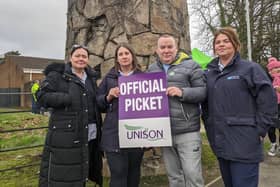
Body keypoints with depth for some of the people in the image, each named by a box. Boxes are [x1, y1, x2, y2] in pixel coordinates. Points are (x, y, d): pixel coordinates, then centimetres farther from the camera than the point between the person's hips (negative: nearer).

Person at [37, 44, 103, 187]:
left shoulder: (91, 78, 16)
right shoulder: (57, 75, -1)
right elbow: (42, 96, -10)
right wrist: (69, 98, -18)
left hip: (89, 134, 5)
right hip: (64, 135, -5)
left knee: (80, 174, 15)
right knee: (60, 174, 2)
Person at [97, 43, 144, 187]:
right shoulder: (109, 77, 9)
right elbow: (98, 102, 8)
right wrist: (109, 96, -11)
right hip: (115, 133, -1)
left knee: (134, 172, 14)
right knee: (118, 173, -2)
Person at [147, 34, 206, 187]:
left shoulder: (190, 65, -1)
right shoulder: (152, 69, 13)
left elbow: (203, 91, -6)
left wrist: (182, 92, -21)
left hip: (187, 131, -4)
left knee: (192, 174, 0)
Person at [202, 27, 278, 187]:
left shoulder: (250, 68, -5)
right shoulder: (209, 73, 10)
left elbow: (268, 100, -9)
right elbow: (205, 103, 17)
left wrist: (259, 131, -11)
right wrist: (209, 126, 10)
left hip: (244, 144, -5)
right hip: (220, 142, 6)